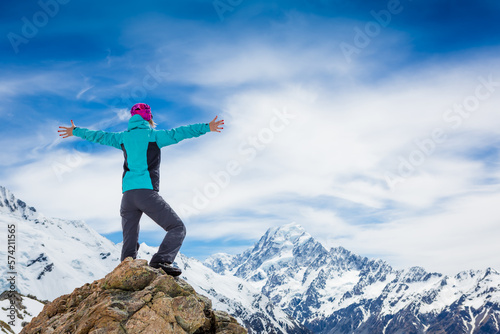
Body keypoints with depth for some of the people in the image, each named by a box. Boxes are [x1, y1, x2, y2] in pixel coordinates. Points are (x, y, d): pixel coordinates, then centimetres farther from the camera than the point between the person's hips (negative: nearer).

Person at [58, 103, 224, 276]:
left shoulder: (124, 137, 20)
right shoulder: (153, 135, 6)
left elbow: (99, 136, 32)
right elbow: (179, 133, -5)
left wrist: (75, 131, 47)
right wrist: (206, 127, -7)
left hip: (127, 194, 6)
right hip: (147, 192, -5)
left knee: (129, 243, 11)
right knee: (177, 228, -5)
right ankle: (161, 261, -25)